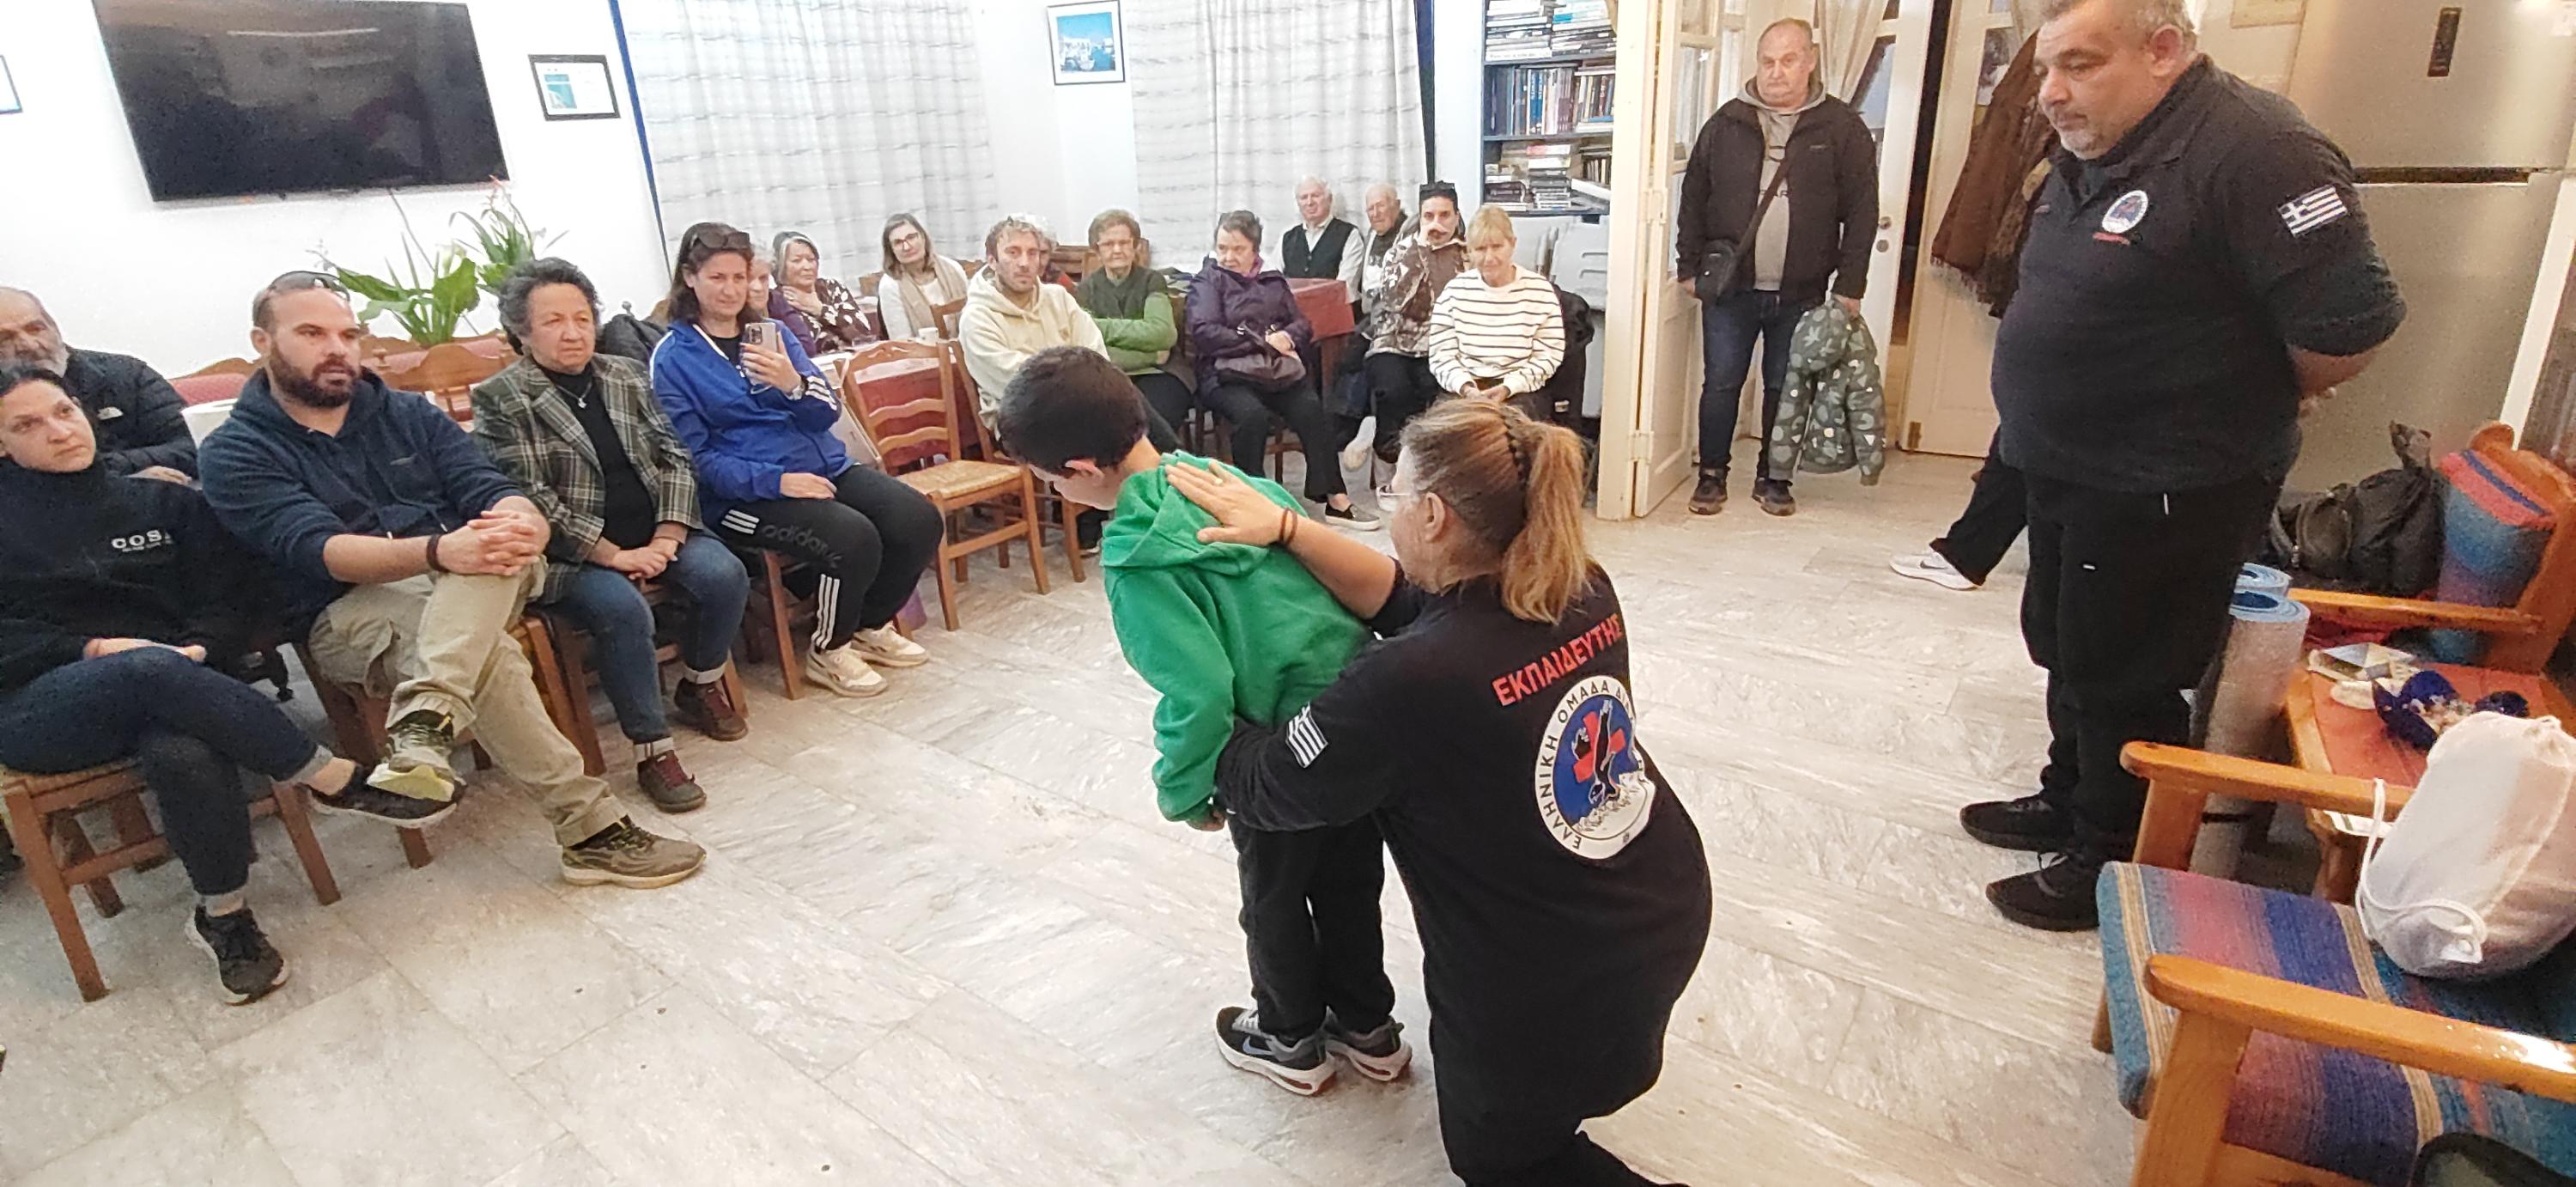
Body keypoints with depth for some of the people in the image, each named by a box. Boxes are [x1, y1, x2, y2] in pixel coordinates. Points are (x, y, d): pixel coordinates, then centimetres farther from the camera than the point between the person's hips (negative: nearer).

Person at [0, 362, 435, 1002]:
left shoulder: (161, 503, 17)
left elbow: (229, 593, 10)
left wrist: (198, 648, -10)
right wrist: (91, 649, -13)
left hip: (166, 680, 2)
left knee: (184, 753, -36)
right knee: (153, 671, -39)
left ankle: (224, 917, -18)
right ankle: (337, 782, -32)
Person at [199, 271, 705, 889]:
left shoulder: (409, 414, 19)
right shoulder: (235, 454, 6)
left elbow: (492, 491, 4)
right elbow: (317, 550, -13)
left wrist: (524, 522, -24)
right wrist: (439, 551, -34)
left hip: (471, 587, 3)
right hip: (350, 612, -3)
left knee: (500, 531, -32)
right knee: (485, 650, -35)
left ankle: (424, 723, -46)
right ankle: (591, 827, -32)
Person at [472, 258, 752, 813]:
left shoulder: (628, 376, 12)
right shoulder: (500, 399, -2)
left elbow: (674, 457, 8)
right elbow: (528, 499, -11)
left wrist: (667, 536, -8)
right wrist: (612, 554, -17)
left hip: (654, 533, 5)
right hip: (571, 552, -4)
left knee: (725, 575, -21)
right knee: (622, 608, -32)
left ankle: (699, 686, 7)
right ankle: (653, 750, -19)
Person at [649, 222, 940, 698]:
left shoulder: (772, 333, 14)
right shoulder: (672, 359, -1)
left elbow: (828, 411, 5)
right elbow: (694, 456, -7)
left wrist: (794, 384, -17)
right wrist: (775, 480, -19)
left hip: (825, 467, 6)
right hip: (748, 493, -6)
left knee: (919, 519, -16)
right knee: (853, 539, -31)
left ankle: (872, 625, 8)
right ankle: (828, 651, -4)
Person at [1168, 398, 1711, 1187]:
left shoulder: (1411, 681, -30)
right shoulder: (1585, 593, -10)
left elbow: (1266, 790, -14)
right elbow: (1415, 600, 3)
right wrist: (1284, 528, -4)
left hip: (1548, 995, -6)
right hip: (1671, 915, 6)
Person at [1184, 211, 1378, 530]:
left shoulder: (1273, 282, 24)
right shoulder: (1208, 281, 10)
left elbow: (1304, 327, 18)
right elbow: (1204, 333, -6)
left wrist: (1285, 338, -7)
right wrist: (1263, 342, -8)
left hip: (1279, 371, 3)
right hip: (1227, 375, -3)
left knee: (1312, 410, -25)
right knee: (1253, 414, -35)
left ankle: (1335, 500, -24)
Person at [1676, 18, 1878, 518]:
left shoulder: (1843, 128, 0)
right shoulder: (1727, 123, 4)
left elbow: (1861, 212, 0)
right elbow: (1694, 198, 8)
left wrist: (1850, 284, -5)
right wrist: (1690, 266, 4)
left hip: (1800, 293, 0)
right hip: (1729, 287, 1)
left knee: (1785, 388, 9)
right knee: (1720, 383, 5)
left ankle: (1773, 478, 23)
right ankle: (1712, 475, 18)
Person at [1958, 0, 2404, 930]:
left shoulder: (2253, 151, -22)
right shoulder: (2091, 152, 6)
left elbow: (2351, 323, -24)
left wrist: (2247, 402, -7)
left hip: (2167, 495, -9)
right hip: (2069, 471, 9)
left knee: (2122, 681, 5)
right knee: (2063, 650, 21)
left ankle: (2112, 865, 23)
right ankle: (2069, 801, 41)